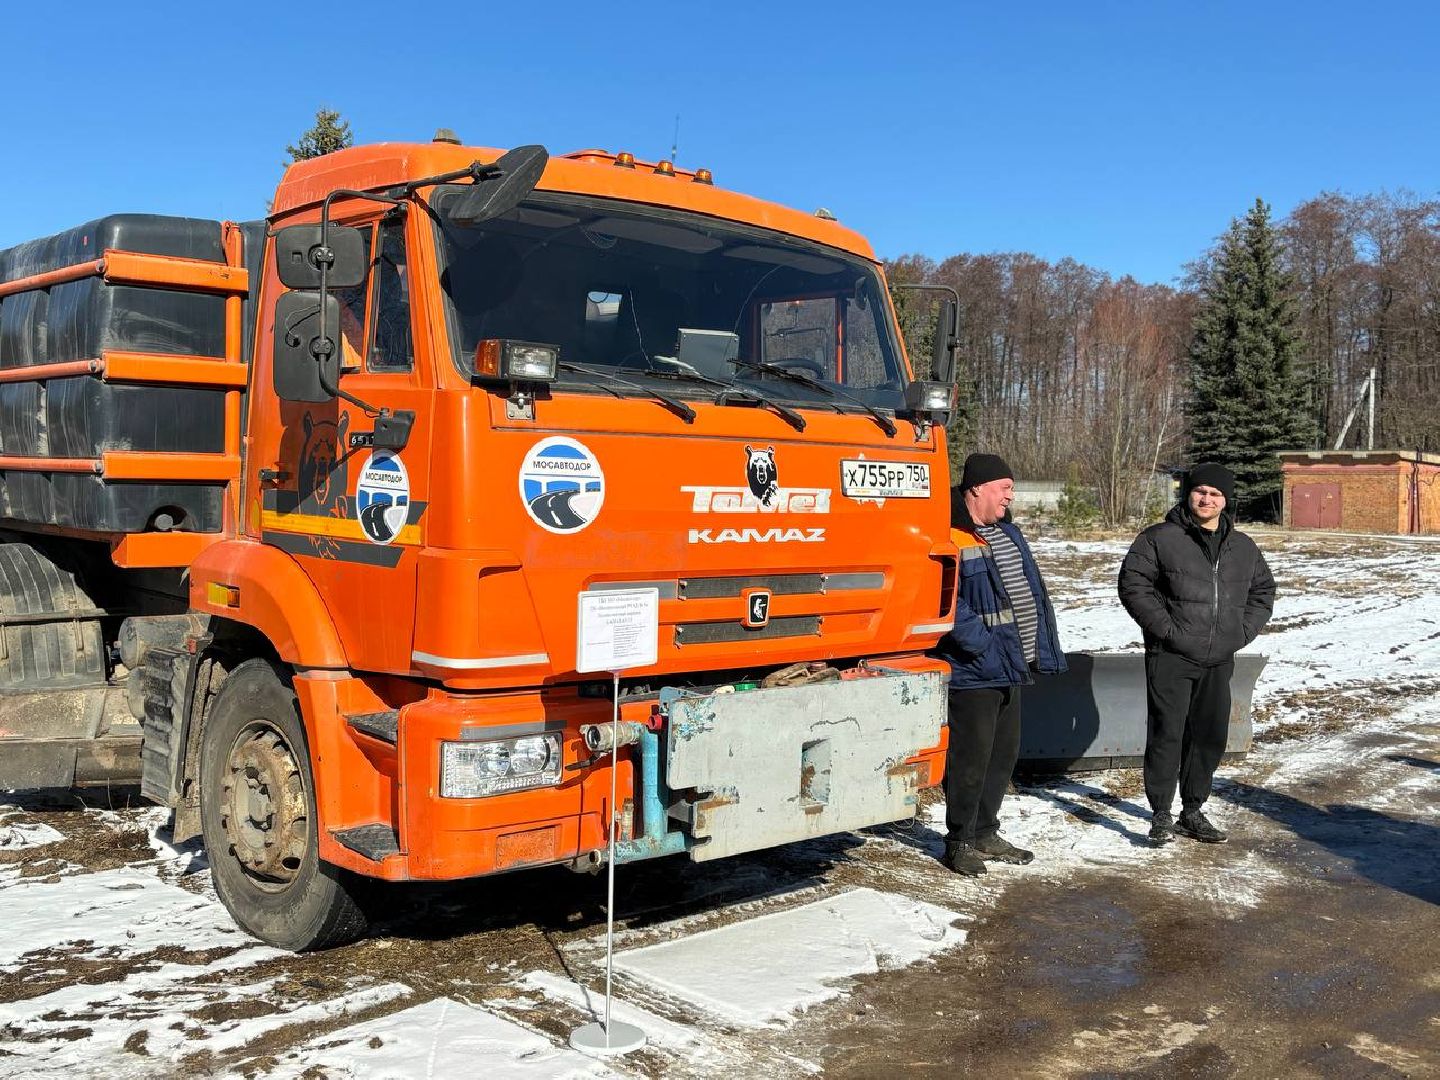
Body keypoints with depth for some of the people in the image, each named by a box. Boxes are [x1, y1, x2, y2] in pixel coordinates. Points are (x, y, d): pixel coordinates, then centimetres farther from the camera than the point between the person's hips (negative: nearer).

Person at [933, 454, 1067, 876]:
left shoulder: (1007, 532, 15)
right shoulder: (949, 537, -16)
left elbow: (1032, 591, 18)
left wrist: (1043, 648, 11)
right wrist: (985, 648, -23)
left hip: (1010, 666, 9)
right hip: (972, 671, -9)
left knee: (1004, 753, 17)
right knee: (971, 757, -1)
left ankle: (985, 833, 31)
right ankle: (960, 841, 14)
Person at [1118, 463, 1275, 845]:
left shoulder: (1244, 548, 12)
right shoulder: (1160, 538, -4)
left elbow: (1263, 591, 23)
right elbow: (1133, 585, -8)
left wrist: (1242, 631, 8)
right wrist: (1165, 627, -14)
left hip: (1219, 660, 5)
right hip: (1170, 657, -5)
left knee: (1210, 736, 11)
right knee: (1166, 734, -5)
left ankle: (1192, 811, 24)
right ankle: (1161, 814, 5)